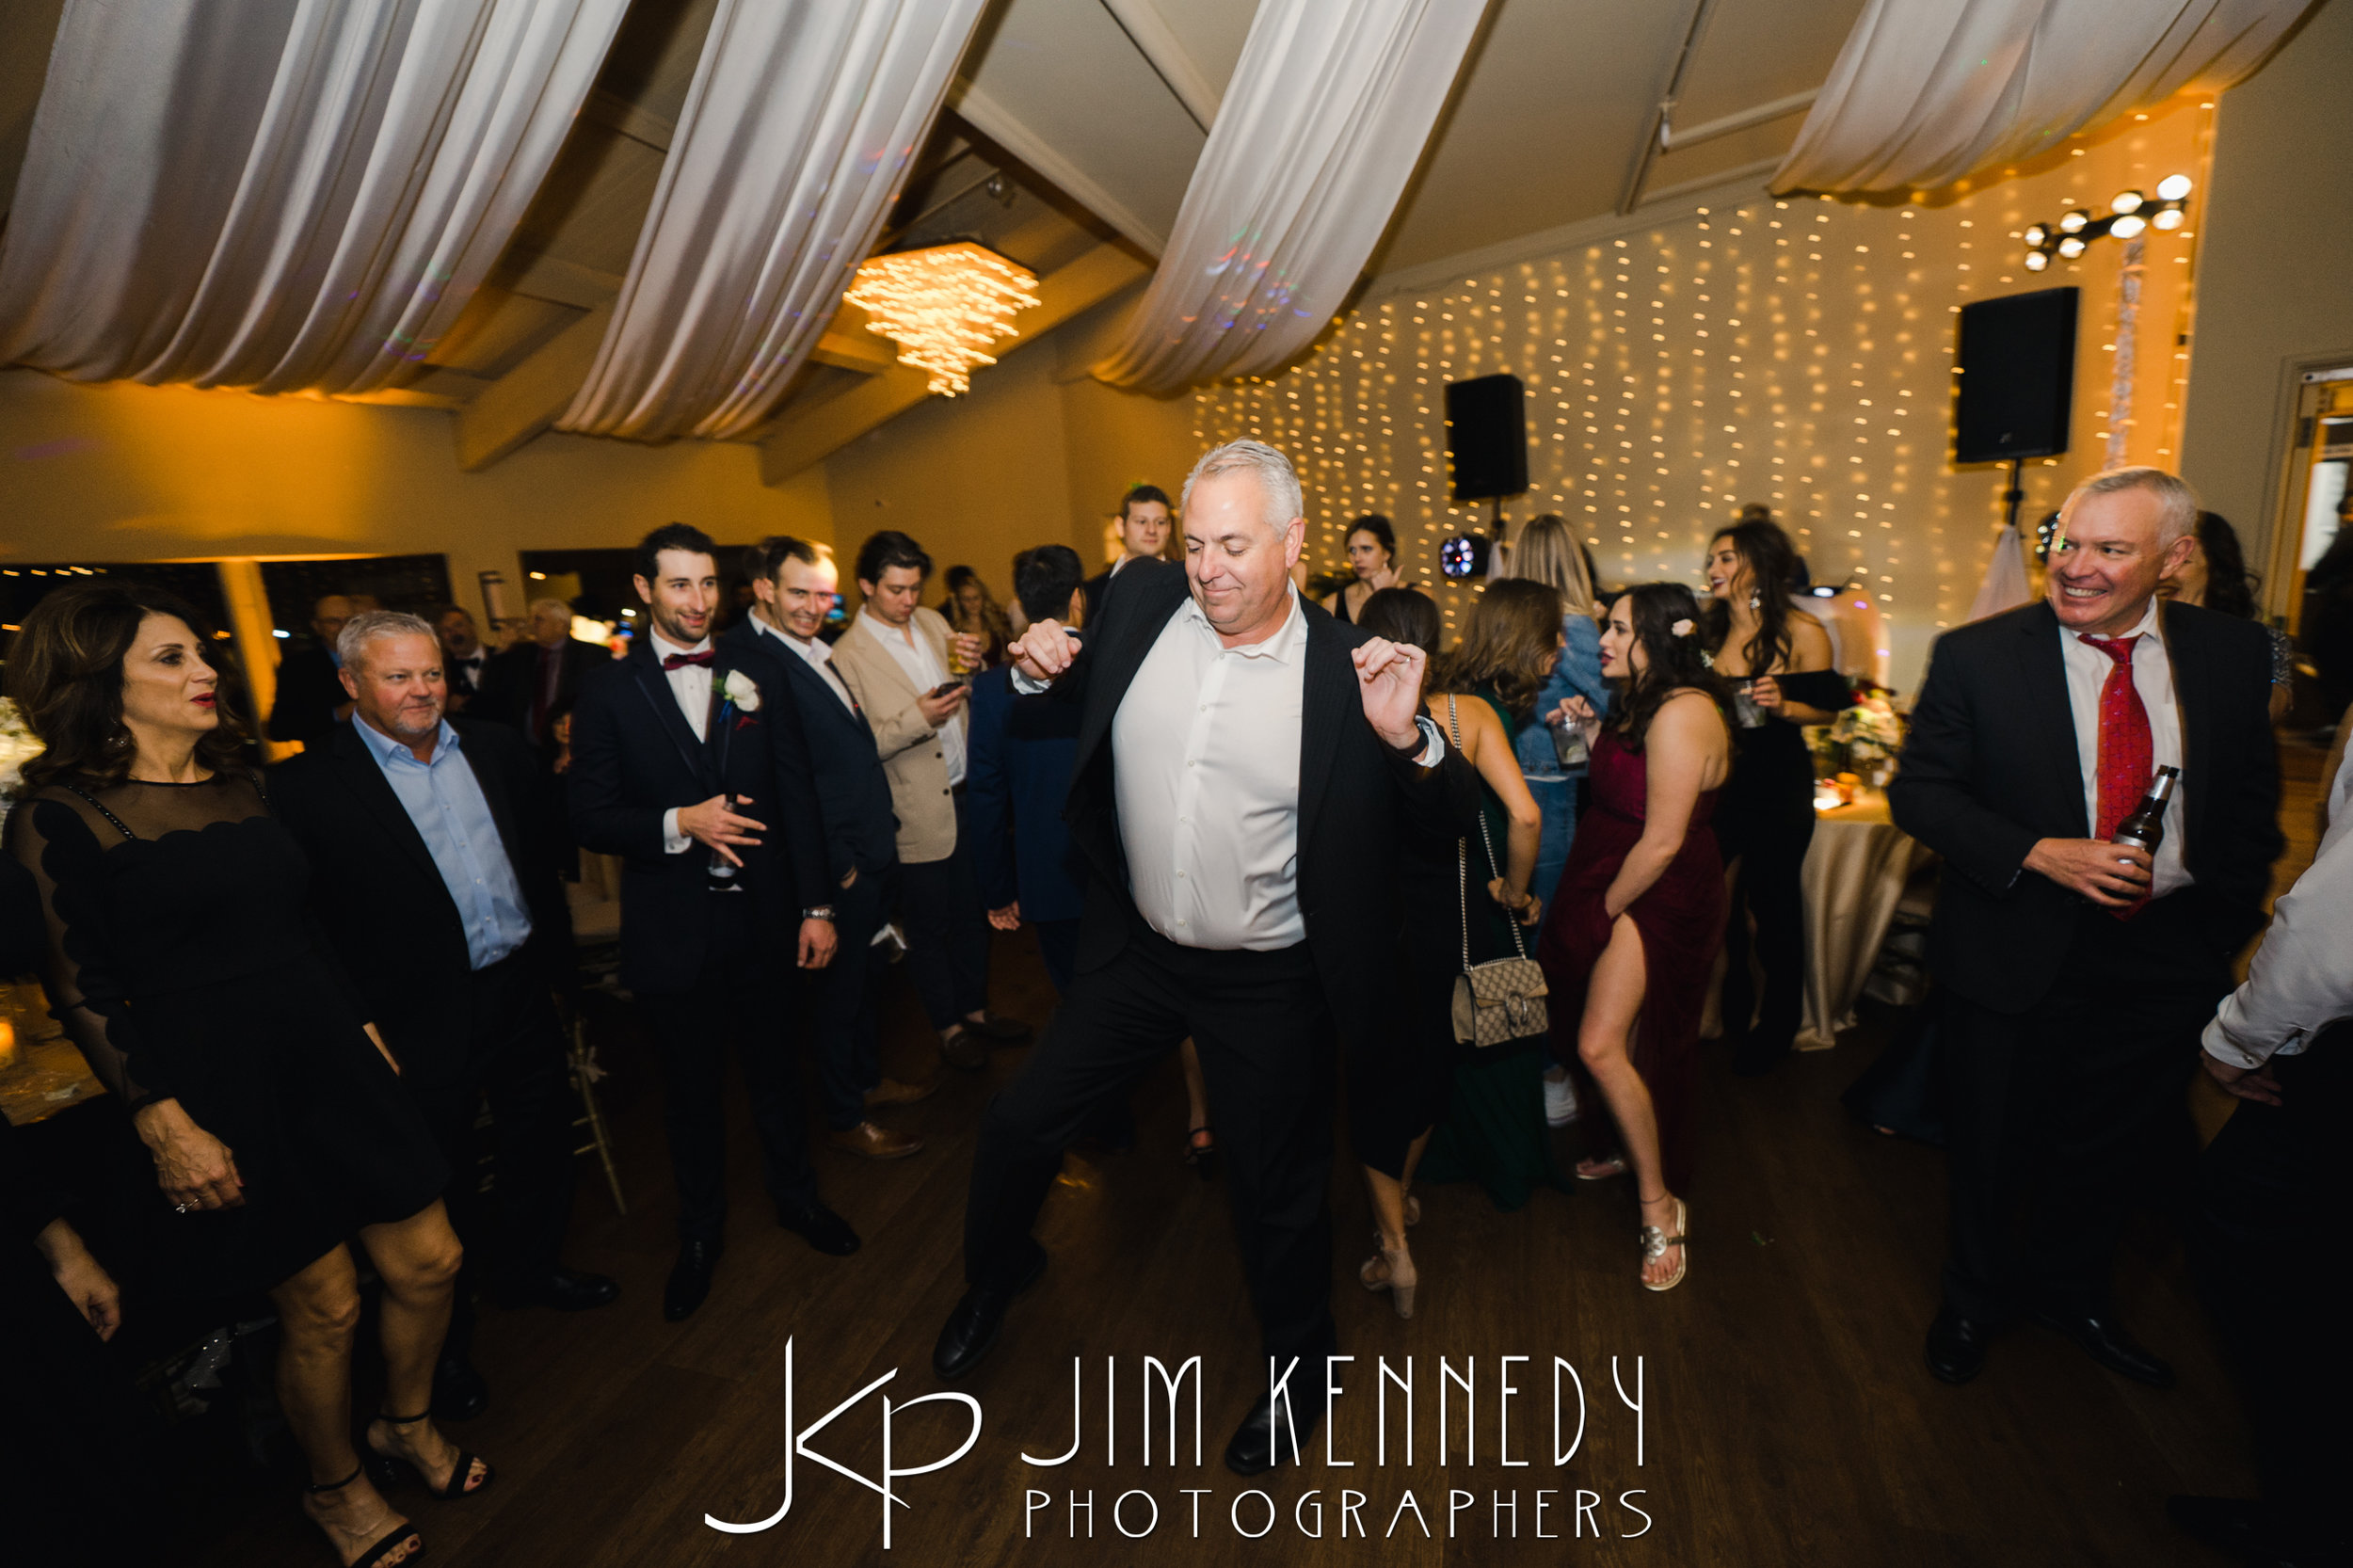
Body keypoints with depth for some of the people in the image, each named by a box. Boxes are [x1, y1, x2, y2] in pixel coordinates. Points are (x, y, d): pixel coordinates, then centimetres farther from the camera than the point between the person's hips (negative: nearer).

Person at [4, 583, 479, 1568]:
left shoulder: (238, 783, 9)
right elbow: (81, 990, -10)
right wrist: (165, 1124, -14)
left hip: (329, 1058, 6)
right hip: (221, 1094, -5)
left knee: (427, 1263, 10)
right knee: (321, 1308, 7)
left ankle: (410, 1423, 39)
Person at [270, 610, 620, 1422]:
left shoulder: (496, 749, 3)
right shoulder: (308, 785, -12)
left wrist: (556, 960, 9)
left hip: (523, 990, 5)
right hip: (427, 1020, -5)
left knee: (541, 1142, 21)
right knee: (441, 1184, 13)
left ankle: (525, 1270, 47)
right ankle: (443, 1341, 37)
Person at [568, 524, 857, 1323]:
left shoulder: (758, 674, 0)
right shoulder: (608, 691, -4)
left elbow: (796, 797, 0)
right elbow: (590, 817, -5)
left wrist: (815, 906, -2)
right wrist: (679, 823, -23)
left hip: (762, 918, 1)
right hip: (672, 930, -1)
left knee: (775, 1067, 17)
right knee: (692, 1085, 16)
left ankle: (795, 1195, 41)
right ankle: (701, 1231, 39)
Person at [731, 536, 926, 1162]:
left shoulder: (815, 647, 10)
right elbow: (785, 781, -21)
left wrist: (885, 826, 14)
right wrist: (834, 865, -17)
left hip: (873, 852, 9)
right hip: (837, 868, -9)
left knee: (867, 975, 23)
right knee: (838, 988, 9)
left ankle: (868, 1079, 43)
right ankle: (844, 1117, 28)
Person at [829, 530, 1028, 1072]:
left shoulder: (932, 622, 6)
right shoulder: (847, 657, -10)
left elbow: (973, 697, 15)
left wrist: (975, 665, -7)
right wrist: (917, 717, -25)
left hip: (966, 796, 5)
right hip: (917, 814, -5)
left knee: (973, 914, 18)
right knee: (928, 928, 10)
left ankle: (976, 1009, 37)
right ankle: (949, 1028, 29)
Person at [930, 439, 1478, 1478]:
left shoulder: (1347, 668, -15)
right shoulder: (1141, 601, -5)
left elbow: (1447, 820, -11)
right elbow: (1081, 704, 13)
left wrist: (1409, 741, -32)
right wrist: (1045, 671, -9)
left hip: (1269, 984, -3)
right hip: (1135, 952, 4)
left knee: (1275, 1192, 16)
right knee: (1018, 1122, 15)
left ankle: (1296, 1369, 48)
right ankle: (996, 1274, 50)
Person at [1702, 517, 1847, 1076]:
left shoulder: (1801, 632, -8)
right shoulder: (1712, 631, 5)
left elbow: (1829, 711, -5)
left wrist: (1783, 705, -22)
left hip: (1779, 784, -4)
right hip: (1722, 780, 4)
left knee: (1774, 906, 6)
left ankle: (1777, 1028, 26)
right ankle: (1733, 1012, 32)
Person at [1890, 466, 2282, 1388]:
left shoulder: (2235, 654, -1)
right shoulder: (1977, 655, -12)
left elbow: (2251, 801, 8)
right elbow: (1919, 790, -10)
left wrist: (2228, 919, 3)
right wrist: (2037, 853, -22)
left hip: (2167, 957, 3)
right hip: (2016, 954, -3)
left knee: (2114, 1149, 21)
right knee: (1990, 1151, 14)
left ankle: (2069, 1292, 48)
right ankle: (1975, 1296, 41)